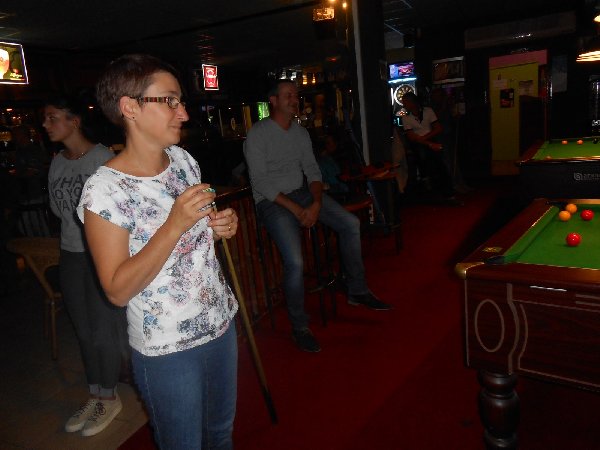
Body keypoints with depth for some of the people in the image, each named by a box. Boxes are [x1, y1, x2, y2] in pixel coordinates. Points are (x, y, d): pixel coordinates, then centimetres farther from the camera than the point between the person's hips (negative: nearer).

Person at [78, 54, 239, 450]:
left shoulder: (182, 159, -1)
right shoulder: (104, 190, -20)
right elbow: (118, 290, -21)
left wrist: (218, 226, -9)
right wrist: (175, 224, -30)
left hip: (221, 323, 6)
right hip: (166, 350, -6)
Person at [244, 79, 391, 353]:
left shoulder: (300, 132, 11)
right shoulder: (257, 134, -9)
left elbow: (312, 171, 7)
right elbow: (260, 183, -15)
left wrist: (316, 203, -12)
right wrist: (295, 209, -20)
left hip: (301, 192, 7)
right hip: (272, 200, -6)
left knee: (351, 224, -6)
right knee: (295, 261, -25)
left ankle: (357, 291, 11)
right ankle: (299, 326, -3)